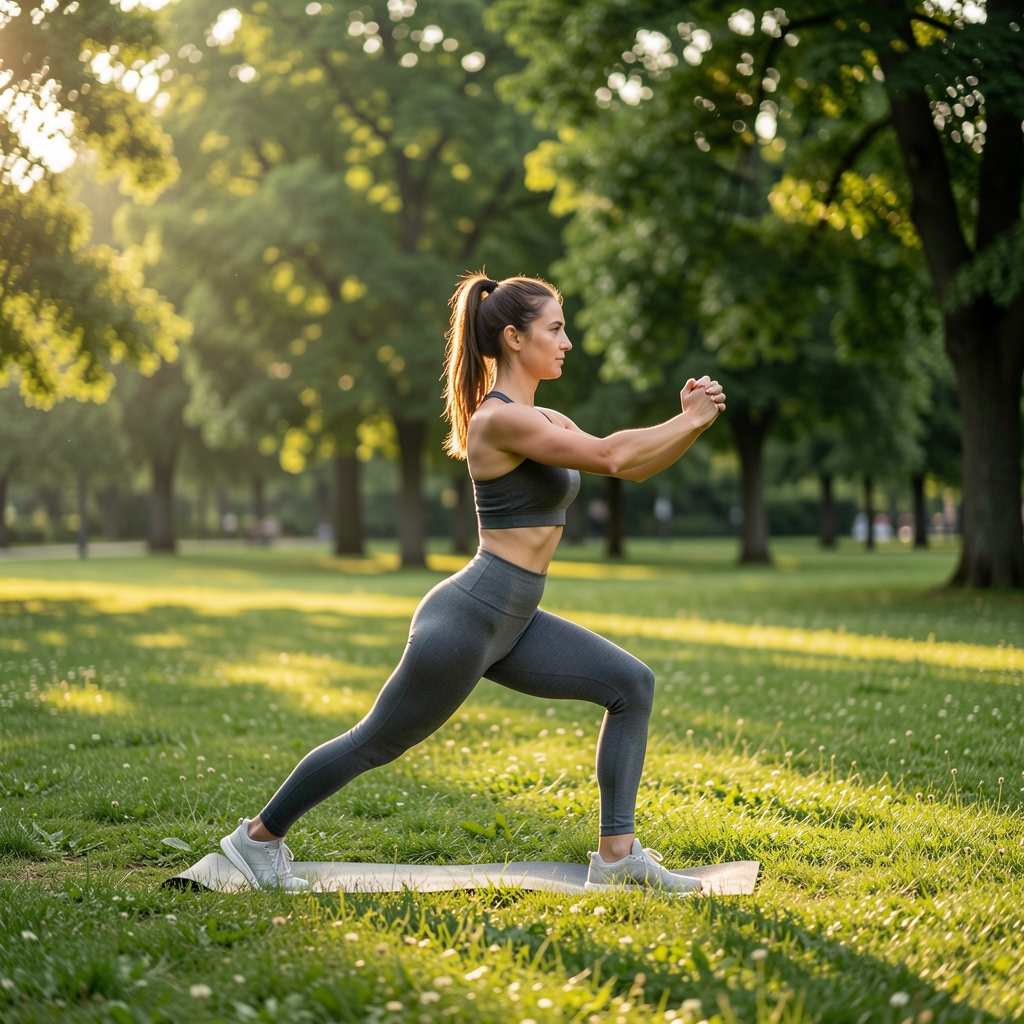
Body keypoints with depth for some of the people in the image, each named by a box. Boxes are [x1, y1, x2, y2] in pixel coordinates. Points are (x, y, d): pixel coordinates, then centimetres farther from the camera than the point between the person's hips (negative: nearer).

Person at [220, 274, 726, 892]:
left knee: (632, 685, 2)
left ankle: (617, 855, 4)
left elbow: (634, 469, 13)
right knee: (376, 743, 5)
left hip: (511, 626, 9)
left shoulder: (540, 419, 13)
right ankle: (259, 836, 24)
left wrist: (691, 423, -2)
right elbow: (610, 457, -24)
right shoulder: (500, 418, -17)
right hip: (468, 616, -9)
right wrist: (689, 421, -14)